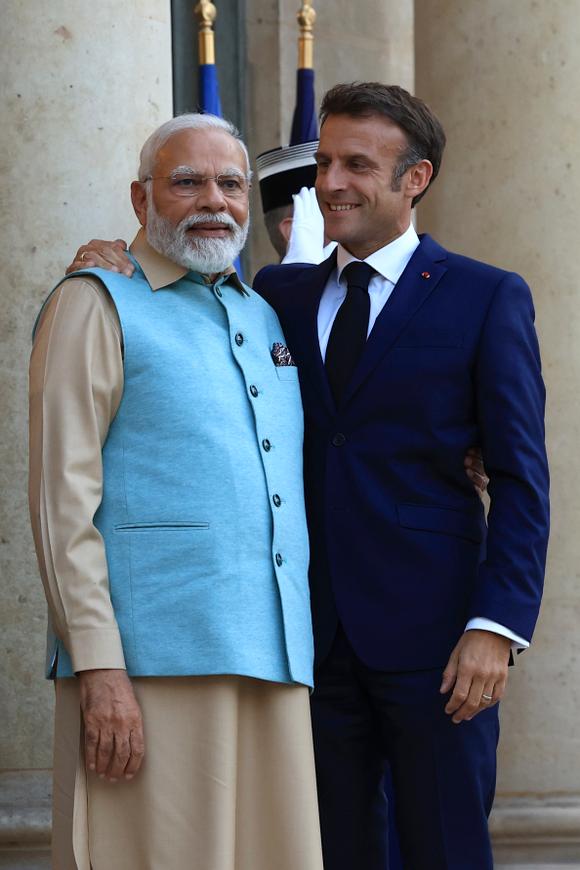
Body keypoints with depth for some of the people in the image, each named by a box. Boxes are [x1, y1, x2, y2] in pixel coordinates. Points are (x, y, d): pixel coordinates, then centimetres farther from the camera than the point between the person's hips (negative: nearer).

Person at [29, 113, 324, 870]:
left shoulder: (265, 318, 21)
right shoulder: (97, 305, 1)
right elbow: (62, 499, -7)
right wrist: (98, 666, -15)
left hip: (273, 663, 6)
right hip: (154, 660, -6)